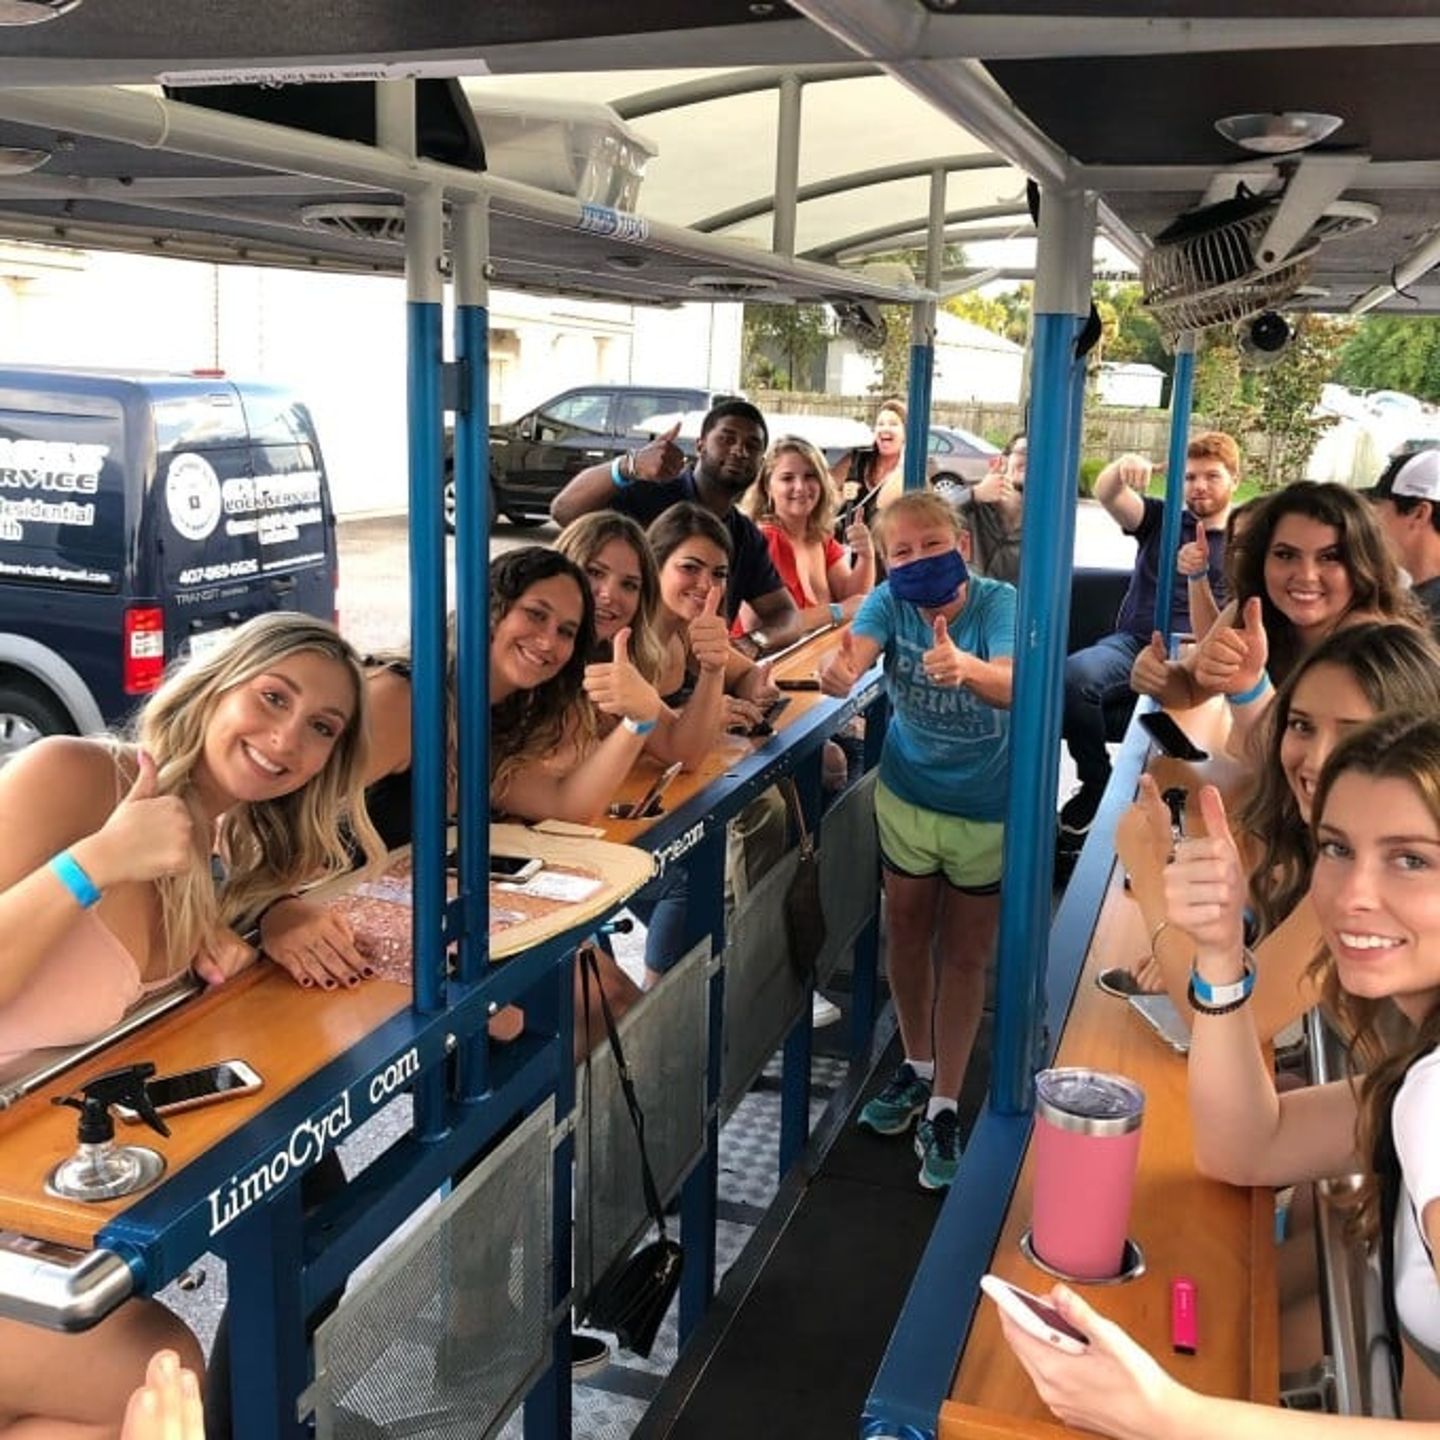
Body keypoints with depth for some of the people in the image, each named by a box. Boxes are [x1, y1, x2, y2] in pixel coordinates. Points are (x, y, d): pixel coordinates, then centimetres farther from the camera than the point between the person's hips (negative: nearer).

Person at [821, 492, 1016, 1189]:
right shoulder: (890, 602, -15)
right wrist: (838, 670, -58)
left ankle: (944, 1107, 19)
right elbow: (854, 651, -33)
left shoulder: (998, 603, -23)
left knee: (964, 955, 7)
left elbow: (1013, 685, -41)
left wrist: (964, 668, -63)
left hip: (987, 810, -3)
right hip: (907, 797, 3)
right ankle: (917, 1067, 39)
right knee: (908, 935, 16)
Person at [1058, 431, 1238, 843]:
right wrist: (1122, 466, -24)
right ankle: (1096, 782, -14)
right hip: (1132, 642, 2)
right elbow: (1106, 494, 1)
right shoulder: (1161, 520, 20)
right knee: (1073, 673, -32)